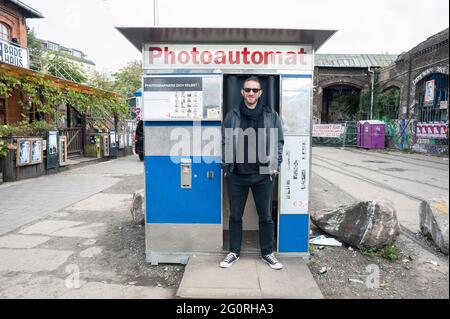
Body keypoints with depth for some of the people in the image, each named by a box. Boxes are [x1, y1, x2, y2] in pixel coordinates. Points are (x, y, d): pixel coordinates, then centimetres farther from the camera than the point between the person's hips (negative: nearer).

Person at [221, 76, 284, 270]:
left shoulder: (271, 115, 3)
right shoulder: (232, 116, 4)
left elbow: (279, 142, 5)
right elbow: (225, 143, 5)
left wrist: (275, 166, -3)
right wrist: (226, 167, 0)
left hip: (264, 175, 0)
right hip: (237, 175, 1)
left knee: (265, 216, 11)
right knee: (235, 216, 11)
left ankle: (267, 253, 29)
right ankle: (234, 252, 28)